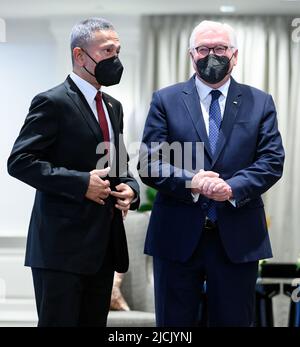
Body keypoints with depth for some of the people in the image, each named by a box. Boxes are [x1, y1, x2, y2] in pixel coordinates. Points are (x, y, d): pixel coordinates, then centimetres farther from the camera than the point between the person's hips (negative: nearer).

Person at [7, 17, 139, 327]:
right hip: (62, 244, -8)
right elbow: (19, 161, -14)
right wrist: (81, 183, -20)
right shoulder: (53, 102, -8)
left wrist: (129, 188, 2)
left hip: (104, 244, 8)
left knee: (95, 322, 11)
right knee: (59, 321, -5)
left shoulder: (113, 107, 17)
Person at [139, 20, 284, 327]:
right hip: (178, 236, -1)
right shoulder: (165, 101, 5)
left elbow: (272, 161, -1)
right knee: (174, 325, 8)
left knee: (233, 321, 9)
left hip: (238, 239, 1)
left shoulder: (260, 103, 8)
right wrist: (190, 182, -21)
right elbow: (149, 163, -2)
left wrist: (233, 187, -19)